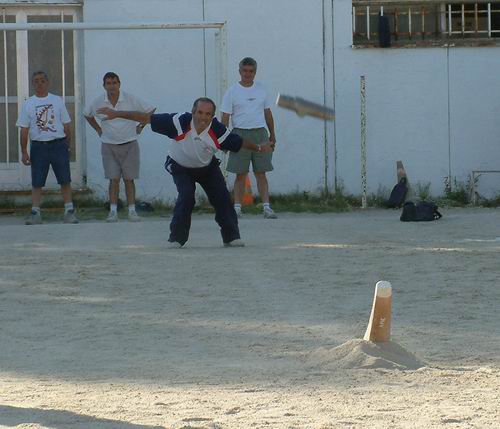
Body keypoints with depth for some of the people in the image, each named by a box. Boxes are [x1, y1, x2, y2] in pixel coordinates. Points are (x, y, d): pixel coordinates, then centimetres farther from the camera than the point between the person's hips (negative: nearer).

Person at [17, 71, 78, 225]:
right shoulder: (28, 104, 5)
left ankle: (69, 212, 5)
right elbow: (24, 130, 4)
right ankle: (35, 214, 6)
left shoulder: (57, 101, 6)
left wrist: (67, 145, 7)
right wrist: (24, 152, -1)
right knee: (36, 183, 2)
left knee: (65, 180, -1)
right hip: (38, 147, 0)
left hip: (58, 145, 0)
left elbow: (66, 125, 10)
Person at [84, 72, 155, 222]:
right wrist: (98, 129, 12)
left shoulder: (131, 100, -7)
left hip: (129, 145, -1)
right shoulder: (98, 102, -2)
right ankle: (113, 211, 0)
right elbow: (87, 114, 19)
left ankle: (132, 211, 4)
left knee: (129, 179, 1)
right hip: (109, 146, 1)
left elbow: (150, 110, 5)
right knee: (114, 179, -3)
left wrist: (140, 126, 4)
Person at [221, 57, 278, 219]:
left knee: (261, 173, 0)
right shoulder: (232, 91, 1)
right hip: (240, 134, -2)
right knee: (241, 174, 0)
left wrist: (272, 134, 20)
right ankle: (237, 207, 6)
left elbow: (268, 113, 19)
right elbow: (225, 117, -1)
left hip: (260, 133, 2)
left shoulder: (261, 88, 11)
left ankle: (267, 207, -3)